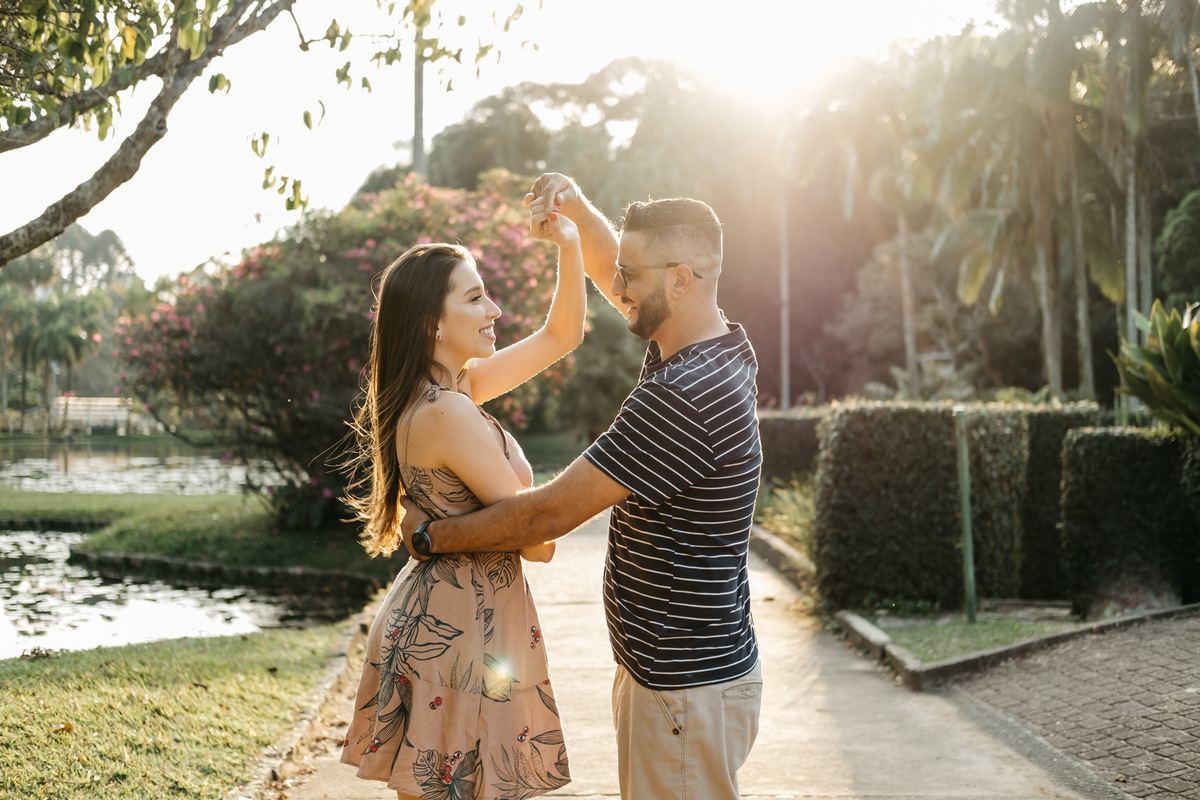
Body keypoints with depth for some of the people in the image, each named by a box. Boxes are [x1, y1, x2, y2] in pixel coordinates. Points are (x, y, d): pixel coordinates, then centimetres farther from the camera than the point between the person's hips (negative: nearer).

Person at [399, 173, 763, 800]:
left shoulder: (680, 399, -26)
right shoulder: (717, 345, 5)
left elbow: (549, 515, -21)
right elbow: (605, 264, 24)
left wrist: (431, 537, -7)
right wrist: (574, 205, 5)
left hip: (689, 693, -10)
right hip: (664, 670, 10)